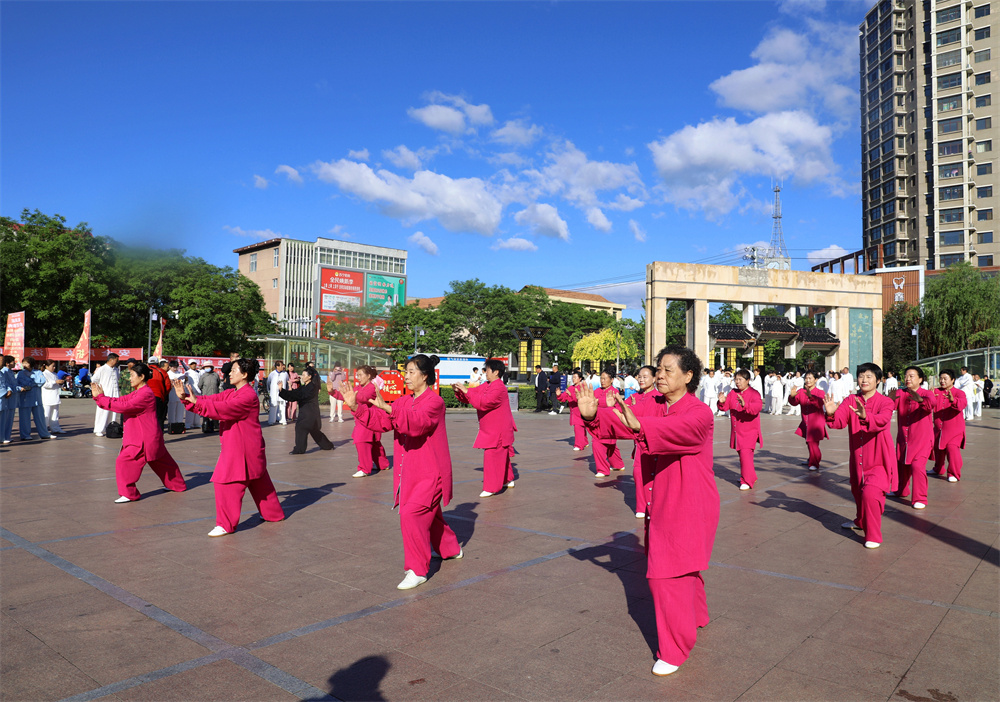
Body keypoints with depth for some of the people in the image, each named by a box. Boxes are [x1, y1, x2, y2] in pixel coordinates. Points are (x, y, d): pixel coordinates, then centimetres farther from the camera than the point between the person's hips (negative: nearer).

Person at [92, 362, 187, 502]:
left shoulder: (146, 394, -20)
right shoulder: (137, 392, 13)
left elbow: (124, 406, -26)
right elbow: (121, 401, 6)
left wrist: (100, 397, -21)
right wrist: (100, 396, -6)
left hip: (145, 439, -10)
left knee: (124, 461, -11)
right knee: (163, 462, 21)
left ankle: (128, 493, -2)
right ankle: (178, 484, 35)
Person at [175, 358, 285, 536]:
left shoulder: (248, 396, -18)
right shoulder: (231, 393, 12)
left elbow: (224, 409, -28)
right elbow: (212, 400, 5)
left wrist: (197, 402, -28)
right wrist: (185, 397, -7)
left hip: (243, 449, -10)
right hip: (234, 446, 10)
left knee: (229, 483, -9)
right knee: (258, 482, 19)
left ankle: (226, 525, 0)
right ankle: (274, 513, 33)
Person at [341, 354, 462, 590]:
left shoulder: (435, 402, -15)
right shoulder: (404, 401, 10)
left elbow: (417, 422, -34)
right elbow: (380, 421, 2)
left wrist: (387, 407, -45)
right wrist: (355, 406, -10)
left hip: (430, 474, -8)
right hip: (411, 472, 9)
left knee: (411, 514, -20)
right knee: (429, 516, 22)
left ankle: (417, 570, -6)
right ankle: (452, 549, 47)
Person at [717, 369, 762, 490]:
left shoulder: (754, 393, -9)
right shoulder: (733, 393, 9)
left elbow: (758, 406, -26)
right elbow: (726, 407, 6)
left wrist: (745, 405, -42)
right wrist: (722, 402, -17)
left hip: (749, 432, -7)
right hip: (736, 431, 7)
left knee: (745, 454, -16)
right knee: (742, 454, 16)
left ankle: (747, 481, -7)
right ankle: (751, 476, 34)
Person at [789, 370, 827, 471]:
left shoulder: (820, 392, -10)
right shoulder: (801, 392, 2)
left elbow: (820, 403, -29)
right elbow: (794, 403, -7)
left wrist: (810, 396, -45)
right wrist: (792, 396, -29)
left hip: (816, 423, -5)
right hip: (806, 423, 5)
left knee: (813, 443, -13)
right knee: (809, 442, 20)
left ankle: (814, 463, 1)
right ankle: (811, 459, 41)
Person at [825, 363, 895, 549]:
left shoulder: (885, 402, -11)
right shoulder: (850, 401, -1)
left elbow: (882, 421, -32)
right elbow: (840, 421, -17)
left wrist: (865, 417, -52)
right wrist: (831, 414, -40)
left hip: (878, 460, -5)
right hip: (857, 459, 5)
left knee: (869, 493, -22)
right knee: (858, 493, 23)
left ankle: (873, 537, -8)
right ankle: (861, 522, 51)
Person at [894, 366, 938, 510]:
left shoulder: (926, 394, -7)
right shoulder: (900, 394, 3)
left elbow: (933, 402, -30)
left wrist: (920, 400, -51)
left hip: (921, 439, -4)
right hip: (903, 438, 4)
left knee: (917, 466, -17)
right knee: (901, 465, 14)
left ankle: (920, 499, -5)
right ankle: (902, 491, 38)